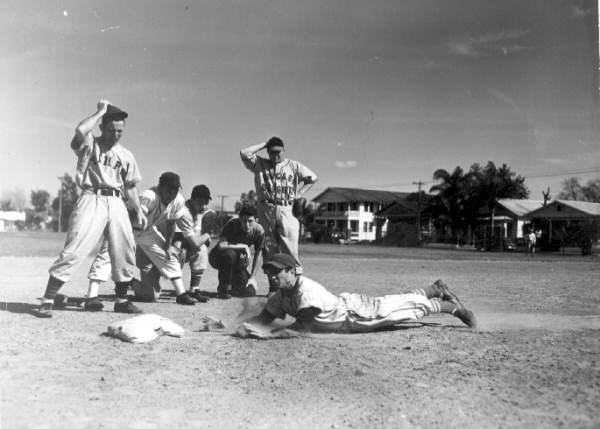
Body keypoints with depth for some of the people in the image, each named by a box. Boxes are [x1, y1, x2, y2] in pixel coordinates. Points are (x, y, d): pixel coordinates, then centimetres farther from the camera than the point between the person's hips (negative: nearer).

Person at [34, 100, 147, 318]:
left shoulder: (126, 155, 15)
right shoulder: (89, 145, 2)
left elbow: (130, 185, 21)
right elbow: (80, 131, -21)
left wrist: (138, 210, 16)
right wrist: (101, 111, -9)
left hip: (116, 203, 5)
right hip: (92, 199, -5)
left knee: (125, 251, 6)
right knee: (74, 250, -13)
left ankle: (122, 300, 20)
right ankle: (48, 300, -7)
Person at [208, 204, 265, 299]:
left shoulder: (259, 231, -16)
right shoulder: (232, 225, -27)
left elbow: (258, 253, -2)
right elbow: (221, 246, -42)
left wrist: (253, 277, -2)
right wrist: (243, 246, -35)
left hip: (236, 263, 4)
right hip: (217, 258, -4)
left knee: (250, 292, -11)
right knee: (230, 254, -40)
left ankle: (232, 283, 22)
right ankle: (223, 289, -18)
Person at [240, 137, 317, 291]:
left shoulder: (293, 165, 13)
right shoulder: (260, 164, 13)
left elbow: (312, 178, 13)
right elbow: (244, 153, -1)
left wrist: (297, 194, 5)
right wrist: (264, 144, 6)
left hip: (286, 210, -1)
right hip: (266, 210, 1)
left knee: (290, 249, -8)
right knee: (269, 249, 2)